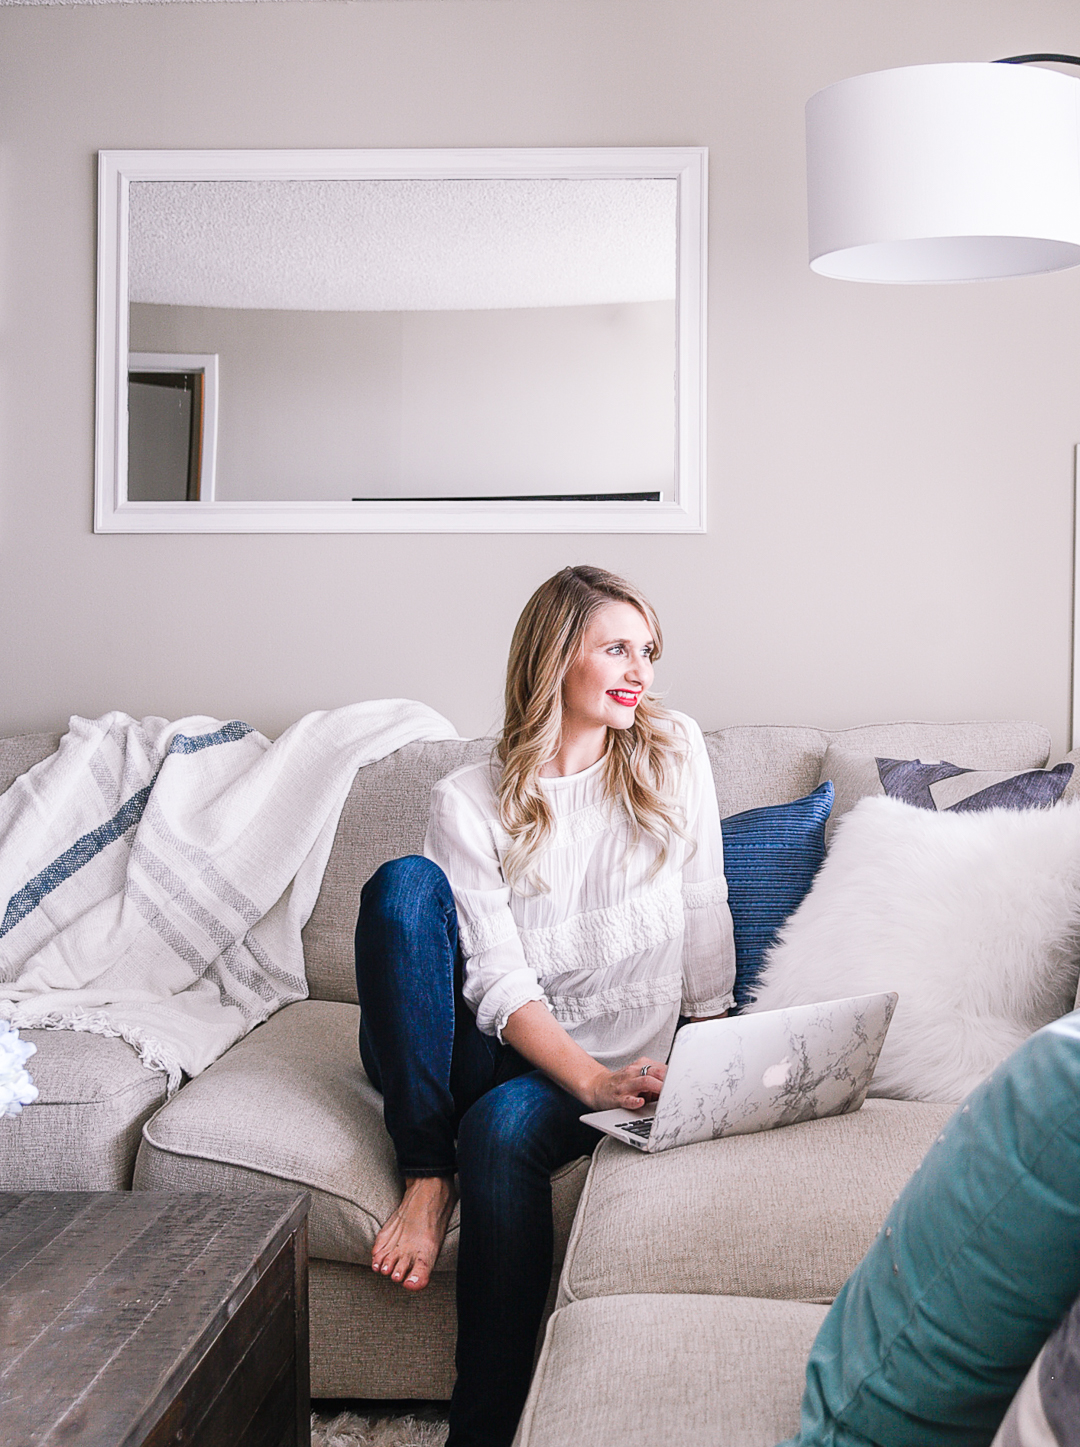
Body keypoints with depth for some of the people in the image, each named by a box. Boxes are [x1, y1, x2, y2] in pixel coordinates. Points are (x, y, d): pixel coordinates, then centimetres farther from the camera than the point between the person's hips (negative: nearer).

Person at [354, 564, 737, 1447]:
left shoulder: (674, 753, 2)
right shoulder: (470, 801, -4)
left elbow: (705, 919, 6)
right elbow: (500, 984, -13)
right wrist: (594, 1079, -28)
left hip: (613, 1064, 0)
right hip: (476, 1052, 1)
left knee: (503, 1127, -36)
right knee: (405, 883, -25)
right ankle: (427, 1178, -24)